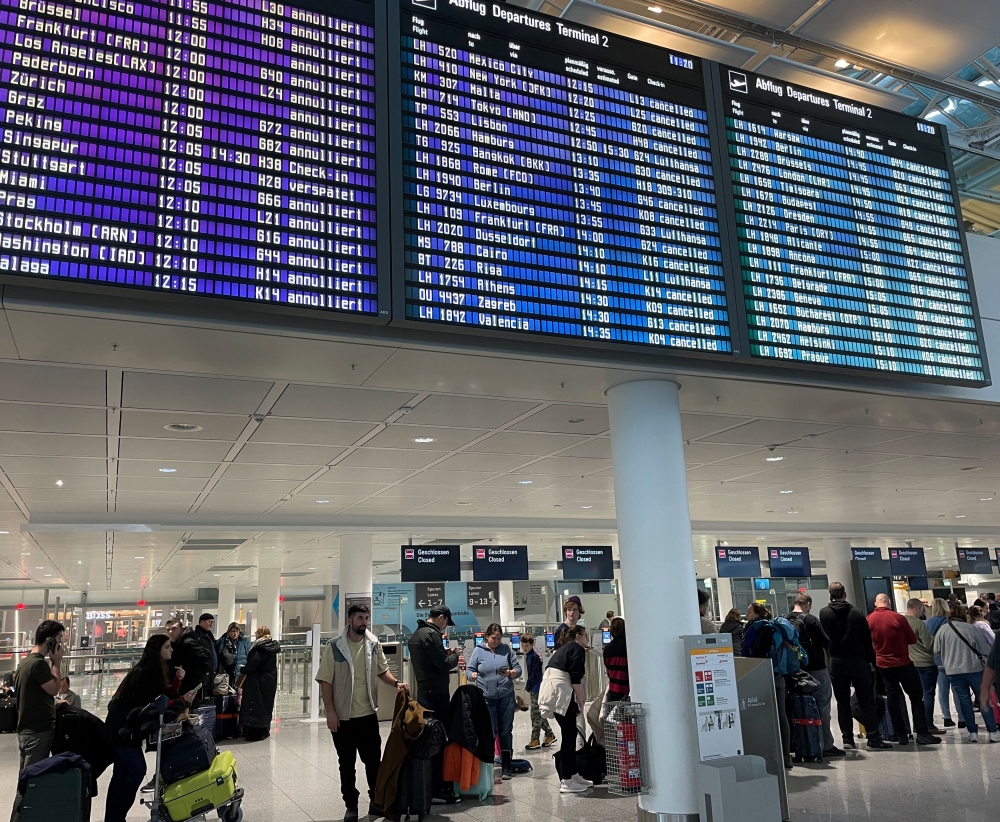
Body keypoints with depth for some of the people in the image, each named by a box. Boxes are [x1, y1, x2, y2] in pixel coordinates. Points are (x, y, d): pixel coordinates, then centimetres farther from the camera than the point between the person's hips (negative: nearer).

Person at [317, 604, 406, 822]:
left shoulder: (374, 644, 0)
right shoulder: (334, 646, -11)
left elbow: (382, 670, 11)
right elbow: (325, 680, -9)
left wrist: (396, 683, -9)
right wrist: (330, 711, -12)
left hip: (368, 715, 3)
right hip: (342, 716, -2)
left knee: (373, 760, 12)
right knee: (347, 764, 11)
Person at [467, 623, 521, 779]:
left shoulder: (506, 649, 5)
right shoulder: (478, 651, 3)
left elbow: (518, 668, 6)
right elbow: (469, 669, 3)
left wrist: (510, 673, -15)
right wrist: (472, 675, -19)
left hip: (506, 696, 1)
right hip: (486, 697, -1)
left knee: (506, 731, 5)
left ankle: (506, 766, 13)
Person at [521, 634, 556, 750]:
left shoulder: (535, 657, -17)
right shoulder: (528, 656, 11)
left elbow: (535, 675, -19)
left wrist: (527, 687, -9)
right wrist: (528, 686, 10)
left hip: (537, 689, -9)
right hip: (534, 689, 9)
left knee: (536, 714, -4)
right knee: (539, 714, 15)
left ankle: (535, 740, 1)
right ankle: (550, 735, 25)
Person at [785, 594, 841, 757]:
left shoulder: (784, 621, 4)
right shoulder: (810, 619, -10)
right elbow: (826, 642, -10)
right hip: (816, 669, -5)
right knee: (822, 707, 2)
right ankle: (826, 745, 4)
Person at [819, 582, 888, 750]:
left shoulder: (824, 613, -3)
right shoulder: (857, 613, -2)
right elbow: (867, 639, -1)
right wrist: (870, 661, 5)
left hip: (836, 663, 0)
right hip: (858, 661, 0)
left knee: (842, 702, 8)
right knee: (866, 701, 4)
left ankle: (847, 739, 8)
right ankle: (873, 739, 2)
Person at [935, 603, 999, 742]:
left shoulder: (942, 631, -2)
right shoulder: (971, 629, -8)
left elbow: (937, 650, 4)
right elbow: (986, 650, -5)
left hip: (953, 671, 1)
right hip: (974, 668, -1)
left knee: (964, 700, 9)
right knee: (984, 699, 9)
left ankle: (973, 732, 9)